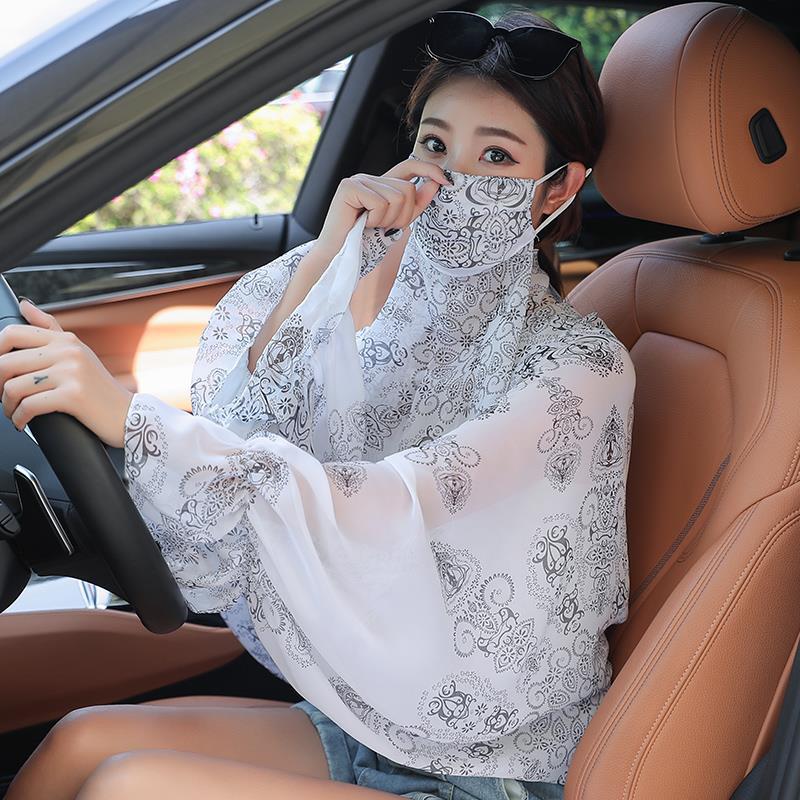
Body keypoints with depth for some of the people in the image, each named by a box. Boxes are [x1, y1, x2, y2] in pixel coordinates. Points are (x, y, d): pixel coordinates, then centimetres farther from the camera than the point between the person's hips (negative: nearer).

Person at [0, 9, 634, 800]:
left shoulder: (577, 363, -16)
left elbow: (392, 513, -29)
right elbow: (245, 433, -8)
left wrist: (128, 414, -36)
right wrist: (322, 266, -15)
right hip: (361, 724, 6)